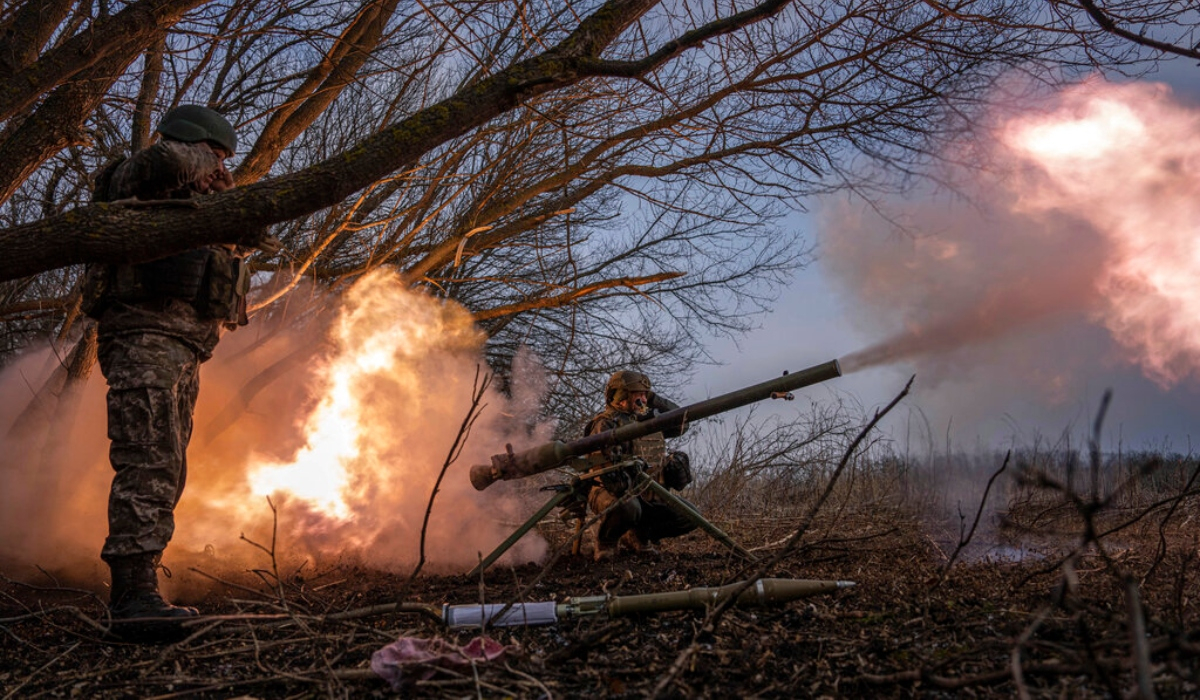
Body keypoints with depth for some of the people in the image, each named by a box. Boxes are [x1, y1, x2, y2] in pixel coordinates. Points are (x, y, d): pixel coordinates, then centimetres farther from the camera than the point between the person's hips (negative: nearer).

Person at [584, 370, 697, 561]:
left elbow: (681, 423, 19)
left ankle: (638, 536, 15)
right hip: (613, 493, -7)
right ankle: (605, 542, -7)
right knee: (627, 507, -42)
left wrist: (655, 399, 11)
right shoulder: (606, 424, -10)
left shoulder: (648, 418, 14)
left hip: (648, 496, 7)